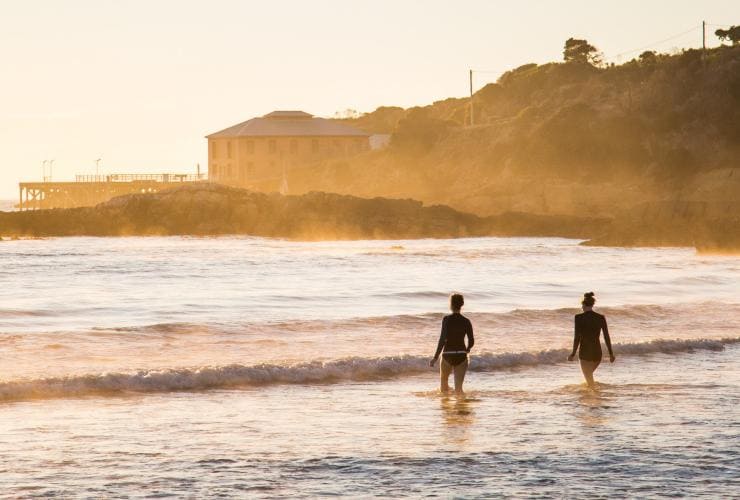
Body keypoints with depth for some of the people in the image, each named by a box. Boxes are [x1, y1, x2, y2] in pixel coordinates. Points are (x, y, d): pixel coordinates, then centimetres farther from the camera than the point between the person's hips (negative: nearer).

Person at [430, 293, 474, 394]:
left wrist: (435, 357, -12)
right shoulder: (466, 321, -1)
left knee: (444, 381, 25)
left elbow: (442, 339, -15)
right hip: (461, 355, 2)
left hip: (448, 354, -2)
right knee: (458, 387, 2)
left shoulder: (446, 319, -10)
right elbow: (471, 341, 2)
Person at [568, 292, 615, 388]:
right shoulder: (601, 318, 0)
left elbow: (577, 337, -11)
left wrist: (573, 354, -3)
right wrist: (611, 354, 9)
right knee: (589, 375, 29)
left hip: (585, 351, -4)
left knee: (589, 379, 3)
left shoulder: (579, 318, -10)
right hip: (597, 351, 4)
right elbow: (607, 337, 2)